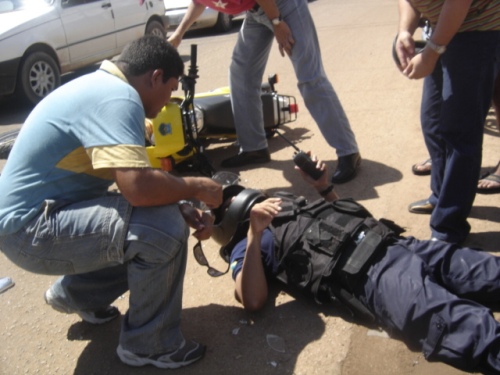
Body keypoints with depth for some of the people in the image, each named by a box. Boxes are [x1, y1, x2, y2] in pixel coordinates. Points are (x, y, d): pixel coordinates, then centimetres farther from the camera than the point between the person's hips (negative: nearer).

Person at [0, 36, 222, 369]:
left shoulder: (103, 87, 11)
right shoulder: (116, 98, -21)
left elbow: (134, 177, 14)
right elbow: (139, 187, -35)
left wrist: (183, 209, 1)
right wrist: (197, 187, -15)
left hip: (43, 212, 10)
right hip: (28, 228, -10)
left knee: (162, 214, 12)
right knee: (164, 230, -25)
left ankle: (76, 294, 26)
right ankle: (149, 345, -3)